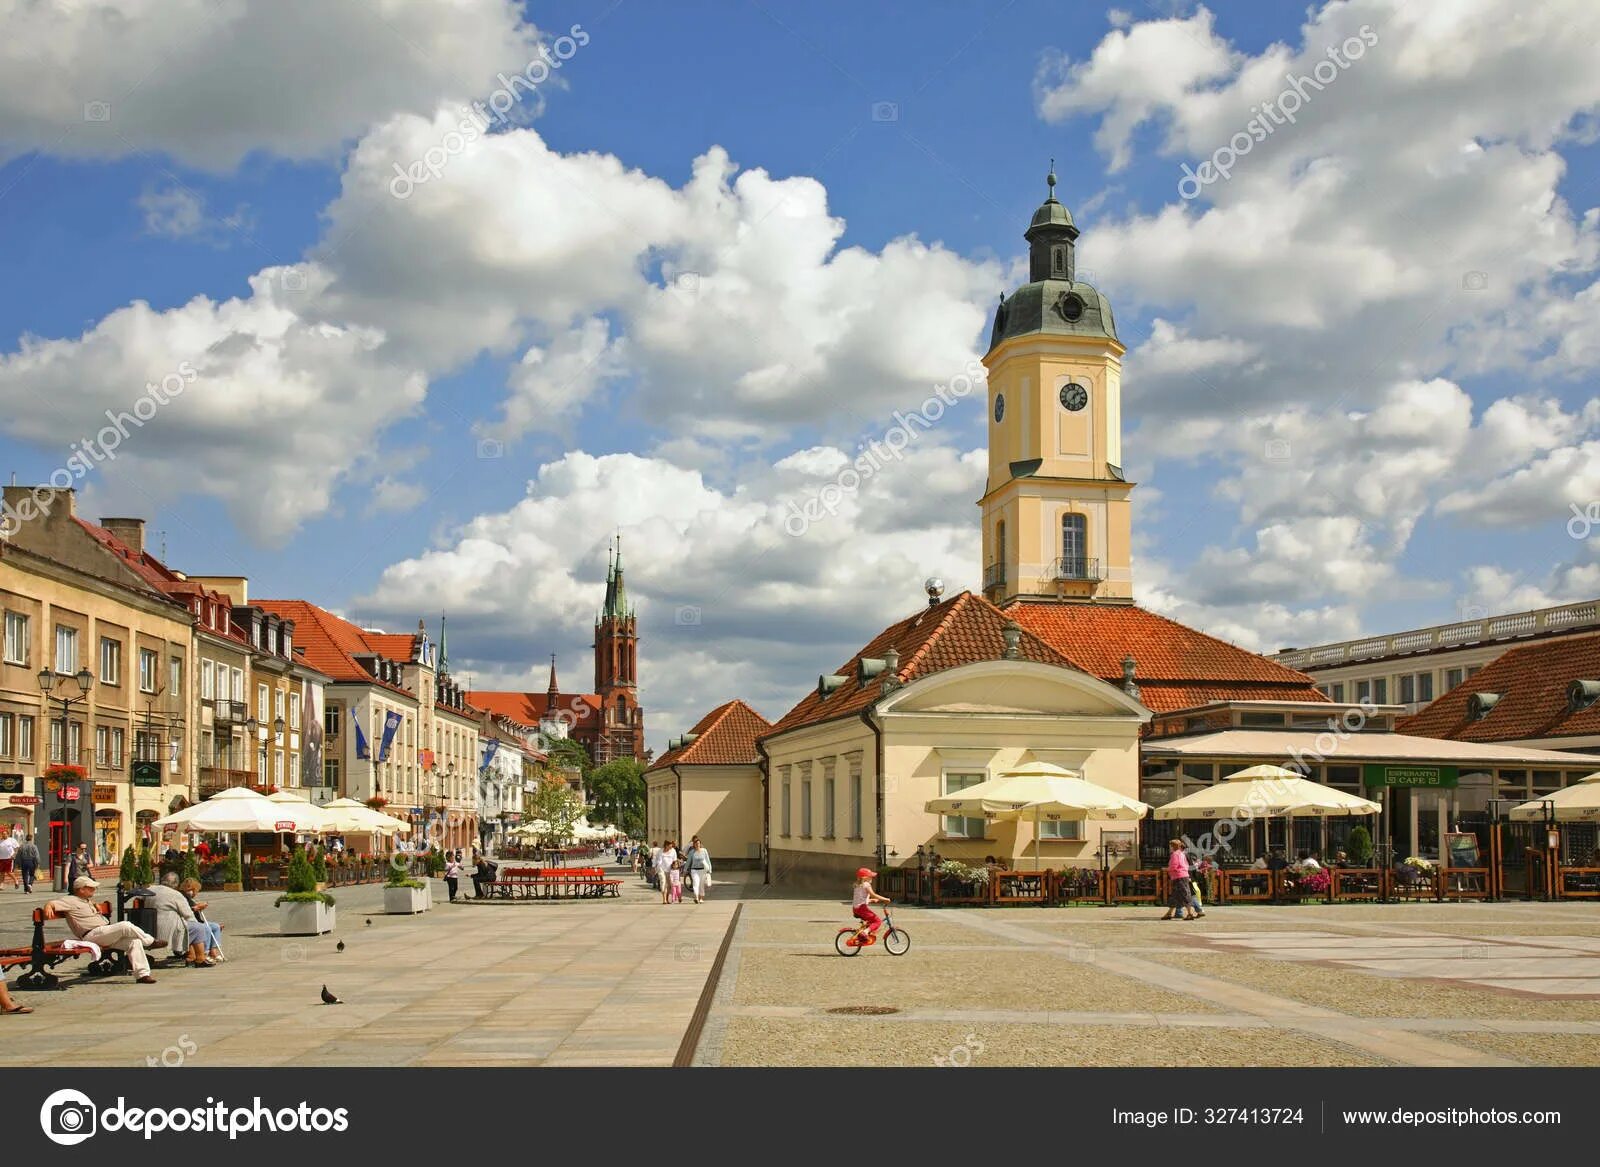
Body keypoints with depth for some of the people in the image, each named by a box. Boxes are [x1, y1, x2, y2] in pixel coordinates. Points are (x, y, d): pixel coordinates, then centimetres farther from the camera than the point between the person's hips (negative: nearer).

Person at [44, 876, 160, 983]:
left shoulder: (89, 901, 27)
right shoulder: (71, 901, 0)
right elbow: (52, 903, -11)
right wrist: (48, 907, -33)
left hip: (106, 934, 9)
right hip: (92, 935, -9)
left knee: (134, 941, -10)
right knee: (126, 926, -27)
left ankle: (142, 974, -11)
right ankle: (151, 941, -6)